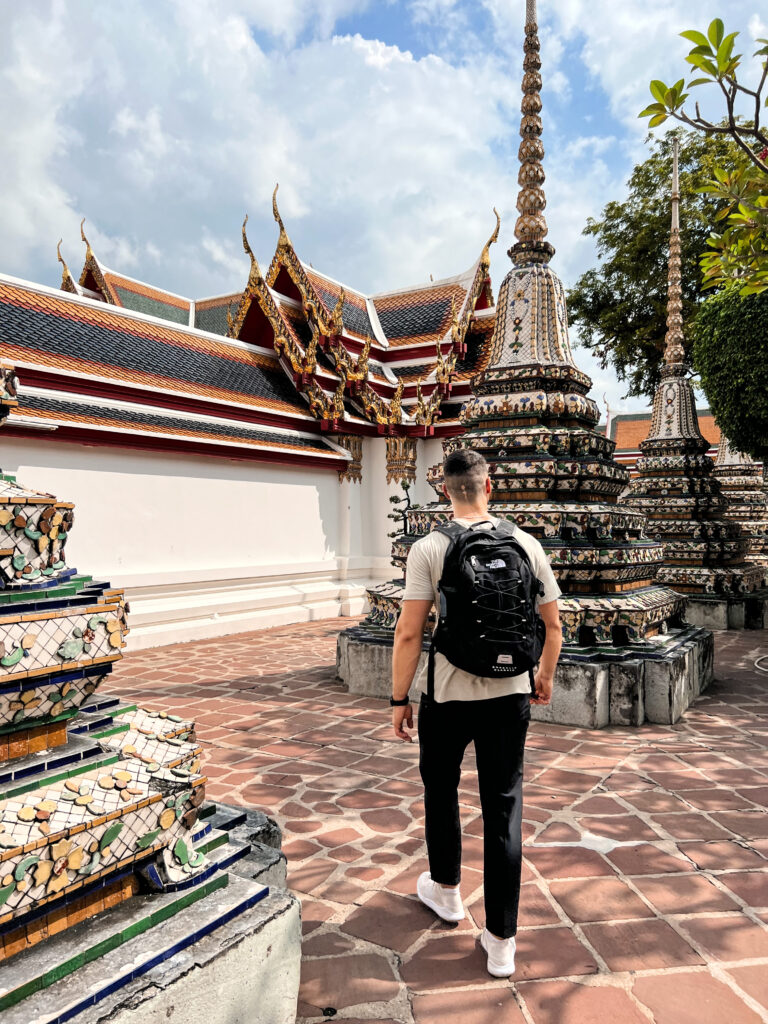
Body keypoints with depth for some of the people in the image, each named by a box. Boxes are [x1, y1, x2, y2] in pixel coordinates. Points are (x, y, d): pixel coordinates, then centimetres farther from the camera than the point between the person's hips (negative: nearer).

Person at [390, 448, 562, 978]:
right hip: (510, 695, 2)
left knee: (440, 789, 22)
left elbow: (409, 633, -14)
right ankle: (501, 940, 19)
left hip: (448, 696, -2)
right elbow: (553, 624, 4)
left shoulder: (429, 549, -13)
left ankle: (445, 889, 45)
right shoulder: (527, 545, -3)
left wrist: (400, 700, -3)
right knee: (504, 807, 10)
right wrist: (546, 676, 21)